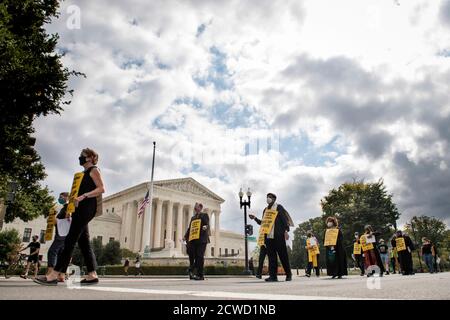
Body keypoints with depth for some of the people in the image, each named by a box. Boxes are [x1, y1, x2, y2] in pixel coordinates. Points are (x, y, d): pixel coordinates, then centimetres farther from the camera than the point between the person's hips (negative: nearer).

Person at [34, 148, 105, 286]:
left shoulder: (94, 170, 1)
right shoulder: (85, 173, 27)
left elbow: (101, 189, -12)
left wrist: (83, 196, -23)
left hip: (86, 208, -10)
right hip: (81, 209, 10)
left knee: (70, 240, -15)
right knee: (84, 242, 3)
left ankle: (54, 275, -18)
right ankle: (92, 275, 0)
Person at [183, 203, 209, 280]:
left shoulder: (204, 215, 12)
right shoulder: (192, 218, 28)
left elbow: (207, 225, -1)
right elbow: (189, 228, 27)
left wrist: (205, 227, -25)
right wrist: (185, 236, 13)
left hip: (201, 239, -5)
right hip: (193, 239, 5)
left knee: (200, 256, -13)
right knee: (195, 257, -4)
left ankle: (200, 275, -15)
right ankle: (197, 274, 3)